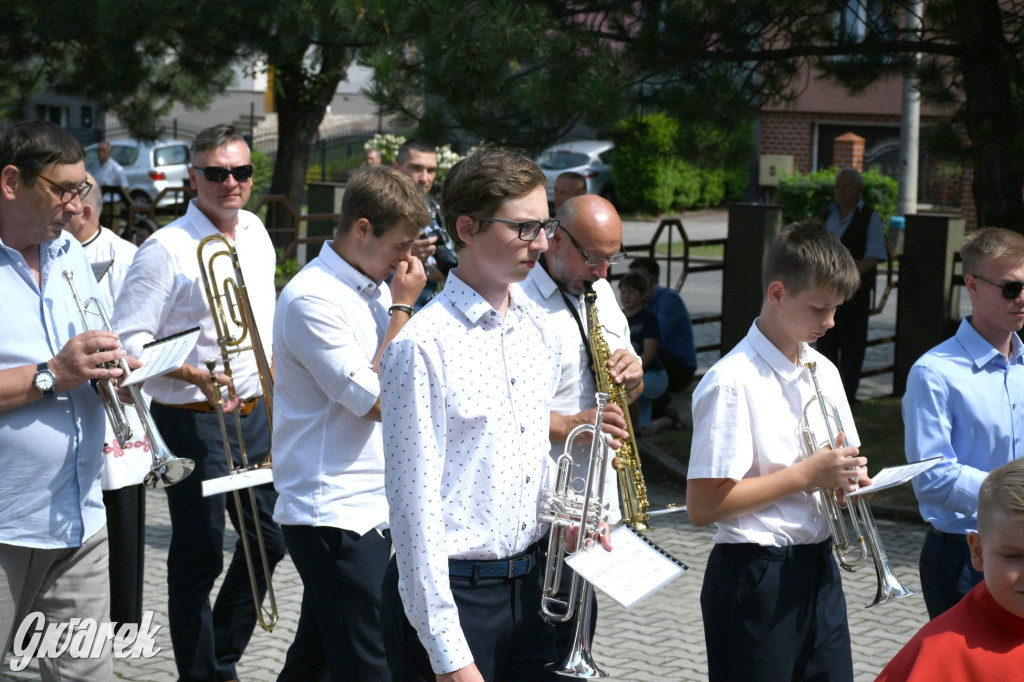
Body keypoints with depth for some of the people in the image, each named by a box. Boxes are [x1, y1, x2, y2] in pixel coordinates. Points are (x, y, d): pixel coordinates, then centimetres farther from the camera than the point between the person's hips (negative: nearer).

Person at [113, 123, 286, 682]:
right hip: (195, 423, -7)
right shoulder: (166, 249, -15)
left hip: (255, 413, 7)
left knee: (267, 540, 15)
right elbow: (129, 341, -18)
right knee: (199, 557, 1)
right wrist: (196, 376, -29)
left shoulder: (255, 232, 8)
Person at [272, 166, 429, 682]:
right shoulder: (313, 299, -16)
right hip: (333, 514, -9)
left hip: (371, 505, 9)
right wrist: (401, 308, -13)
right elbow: (377, 400, -18)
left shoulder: (374, 290, 12)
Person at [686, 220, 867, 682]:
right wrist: (808, 474, -17)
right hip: (755, 577, -7)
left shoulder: (824, 373, 10)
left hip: (818, 569, 7)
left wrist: (849, 478, -5)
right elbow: (703, 506, -19)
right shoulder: (732, 382, -15)